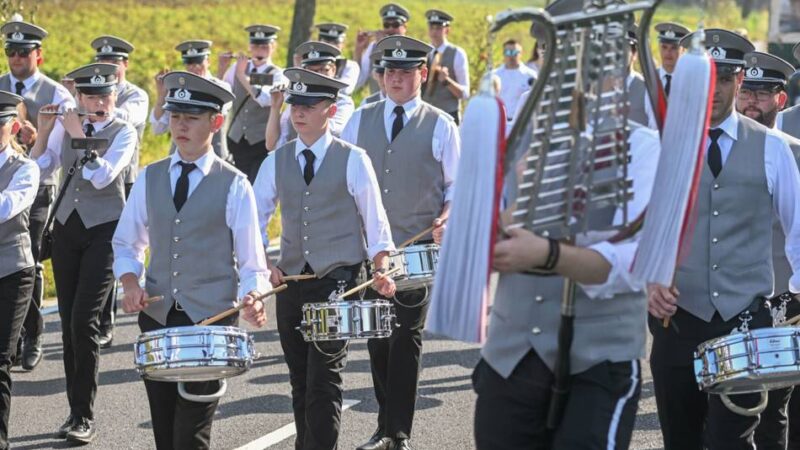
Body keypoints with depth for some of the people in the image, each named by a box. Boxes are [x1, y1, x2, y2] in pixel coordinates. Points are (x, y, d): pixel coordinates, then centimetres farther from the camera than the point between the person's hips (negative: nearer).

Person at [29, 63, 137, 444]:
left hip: (104, 230, -5)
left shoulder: (124, 132, -6)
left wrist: (80, 137, -16)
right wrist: (43, 132, -11)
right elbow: (38, 169, -1)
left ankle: (85, 416, -5)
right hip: (66, 227, 5)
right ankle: (76, 410, 15)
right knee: (68, 322, 6)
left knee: (84, 320, -12)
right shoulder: (66, 124, 6)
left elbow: (102, 176, -20)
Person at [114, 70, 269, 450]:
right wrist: (130, 282, -3)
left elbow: (251, 263, -2)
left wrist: (251, 298, -22)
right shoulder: (150, 178, 8)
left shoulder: (234, 185, -3)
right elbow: (126, 244, 16)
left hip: (211, 319, -4)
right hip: (157, 316, 4)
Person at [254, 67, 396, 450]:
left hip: (338, 280, -4)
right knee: (300, 378, 10)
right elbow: (255, 219, 9)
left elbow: (375, 221, 1)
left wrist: (381, 269, -10)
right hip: (291, 279, 4)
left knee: (324, 376, -9)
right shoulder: (276, 162, 6)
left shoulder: (352, 160, -2)